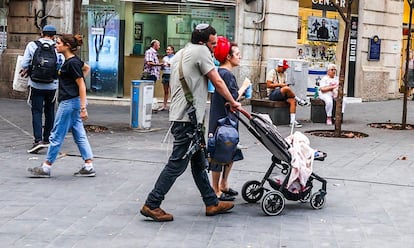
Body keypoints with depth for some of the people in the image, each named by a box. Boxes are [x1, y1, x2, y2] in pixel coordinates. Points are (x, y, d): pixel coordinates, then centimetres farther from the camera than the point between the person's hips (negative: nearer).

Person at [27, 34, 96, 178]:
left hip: (70, 102, -10)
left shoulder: (72, 63, -17)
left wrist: (83, 108, -20)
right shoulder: (72, 61, 10)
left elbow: (82, 86, -18)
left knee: (57, 136, -1)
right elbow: (86, 68, 30)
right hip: (72, 102, 10)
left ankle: (46, 168, 8)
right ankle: (89, 167, 11)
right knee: (79, 135, 10)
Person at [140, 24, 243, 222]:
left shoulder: (179, 55, 19)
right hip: (188, 118, -10)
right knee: (177, 163, -6)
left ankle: (212, 203, 23)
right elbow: (217, 82, -6)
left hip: (180, 116, 10)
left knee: (199, 162, 15)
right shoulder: (200, 51, -8)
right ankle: (151, 205, -3)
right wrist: (233, 103, 5)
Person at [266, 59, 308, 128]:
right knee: (286, 89, -37)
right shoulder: (272, 72, -3)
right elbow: (268, 85, -12)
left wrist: (285, 85, 1)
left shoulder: (283, 74, 21)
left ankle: (293, 121, -28)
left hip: (282, 94, 8)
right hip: (272, 93, -8)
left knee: (292, 100, -23)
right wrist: (280, 84, -17)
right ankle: (299, 101, -16)